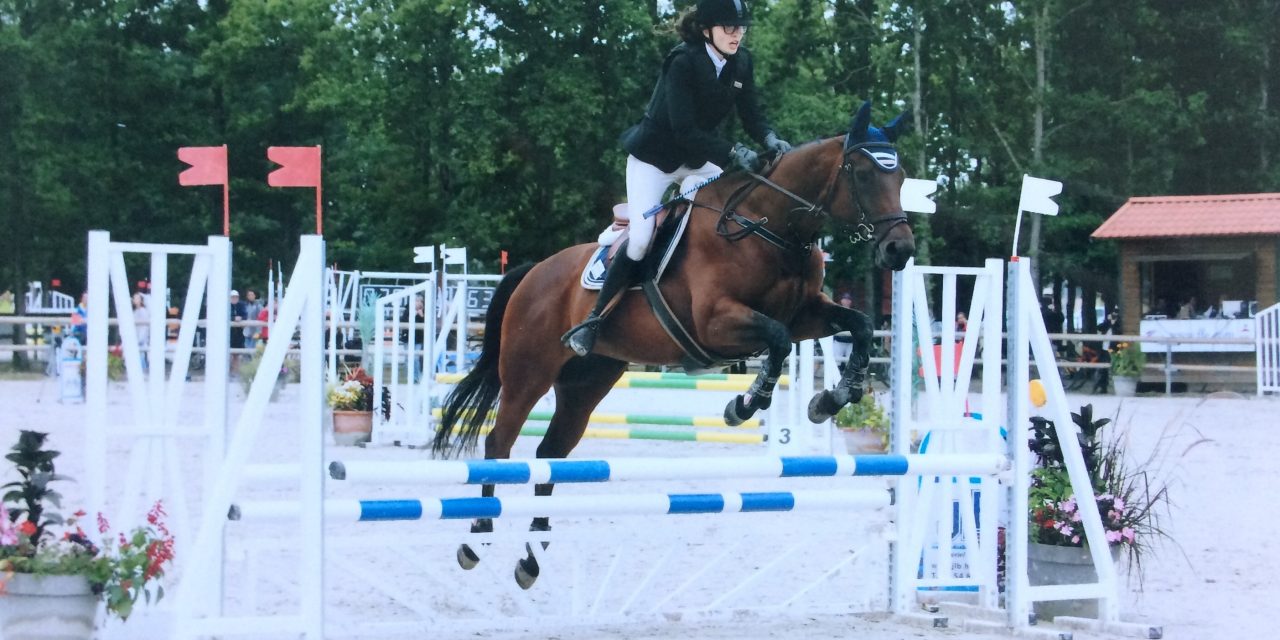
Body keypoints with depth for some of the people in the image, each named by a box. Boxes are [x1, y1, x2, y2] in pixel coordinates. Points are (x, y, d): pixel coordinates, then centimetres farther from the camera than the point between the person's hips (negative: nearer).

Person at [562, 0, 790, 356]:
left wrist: (770, 140, -25)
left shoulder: (742, 63, -6)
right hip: (654, 156, -6)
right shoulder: (683, 63, -26)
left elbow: (752, 113, -3)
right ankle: (592, 321, -4)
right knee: (641, 240, -15)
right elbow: (684, 129, -32)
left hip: (699, 159, 6)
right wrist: (733, 153, -40)